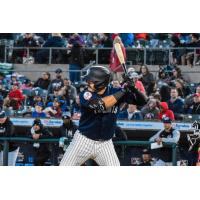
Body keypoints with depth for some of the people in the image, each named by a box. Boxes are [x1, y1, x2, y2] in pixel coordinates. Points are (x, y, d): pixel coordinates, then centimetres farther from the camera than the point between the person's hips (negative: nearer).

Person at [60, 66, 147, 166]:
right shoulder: (86, 94, -14)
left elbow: (142, 101, -6)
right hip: (84, 141, -1)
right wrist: (122, 91, -29)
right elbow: (101, 104, -33)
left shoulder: (114, 92, -6)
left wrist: (133, 89, -27)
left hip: (105, 144, 1)